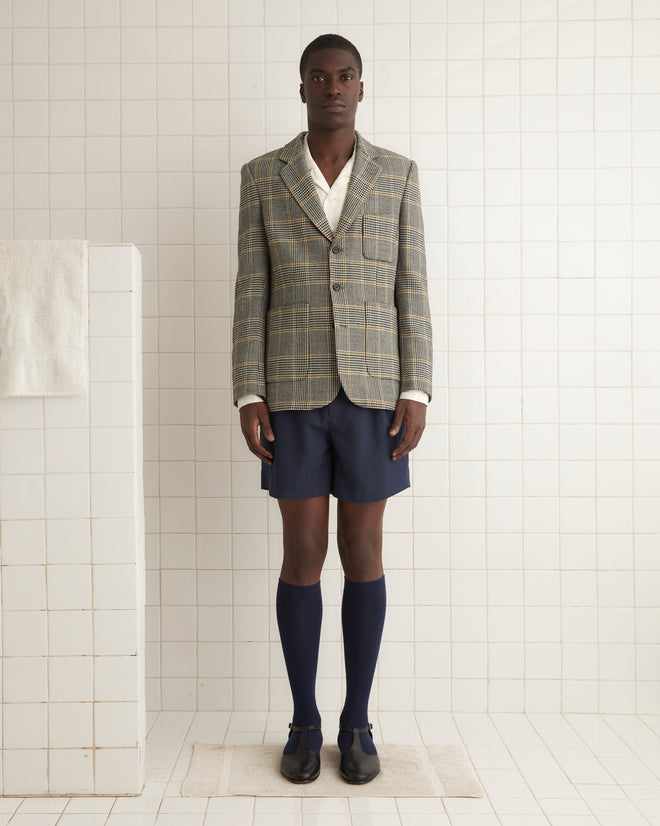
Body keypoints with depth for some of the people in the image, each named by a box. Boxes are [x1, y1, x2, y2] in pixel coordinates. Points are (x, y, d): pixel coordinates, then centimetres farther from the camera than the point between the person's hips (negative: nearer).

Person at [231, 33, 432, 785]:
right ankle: (304, 722, 21)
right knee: (302, 558, 2)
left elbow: (411, 292, 3)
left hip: (372, 392, 0)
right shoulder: (262, 177, 6)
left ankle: (357, 722, 21)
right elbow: (252, 295, 2)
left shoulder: (397, 175, 6)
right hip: (294, 394, 0)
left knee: (363, 556, 4)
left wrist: (416, 394, -6)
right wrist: (248, 398, -6)